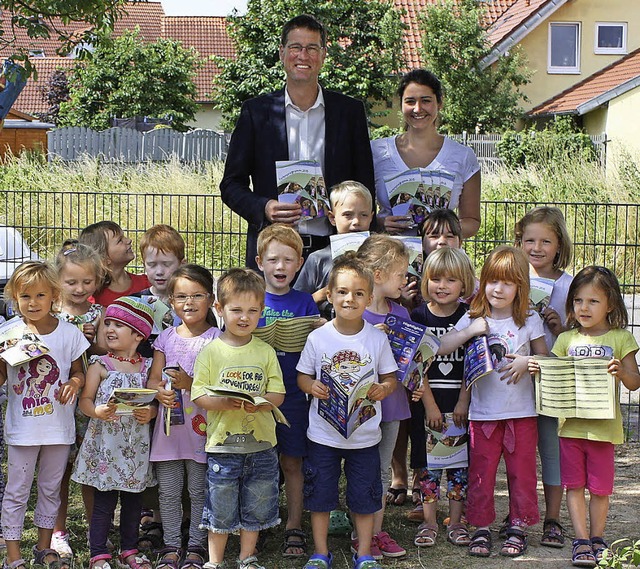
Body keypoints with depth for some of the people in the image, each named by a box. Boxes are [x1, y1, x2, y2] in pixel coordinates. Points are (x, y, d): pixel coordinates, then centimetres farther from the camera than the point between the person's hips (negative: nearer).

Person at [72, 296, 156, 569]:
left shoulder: (146, 367, 5)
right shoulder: (100, 365, -1)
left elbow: (154, 402, 8)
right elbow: (85, 400, -4)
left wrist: (149, 413, -14)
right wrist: (98, 412, -24)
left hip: (135, 445, 3)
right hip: (105, 442, -3)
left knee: (133, 500, 12)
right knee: (103, 502, 1)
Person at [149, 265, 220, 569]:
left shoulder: (216, 339, -4)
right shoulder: (166, 337, 6)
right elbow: (153, 379, 6)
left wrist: (190, 384, -24)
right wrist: (161, 393, -17)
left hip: (201, 426, -3)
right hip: (169, 424, 3)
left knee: (199, 490, 6)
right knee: (168, 491, 9)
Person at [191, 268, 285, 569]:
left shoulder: (265, 352, 3)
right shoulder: (210, 352, -4)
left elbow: (278, 393, 3)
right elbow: (198, 395, -7)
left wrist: (260, 403, -18)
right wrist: (223, 403, -24)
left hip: (260, 443, 3)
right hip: (222, 443, -2)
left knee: (256, 507, 13)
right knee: (221, 509, 6)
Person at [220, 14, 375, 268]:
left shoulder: (350, 111, 9)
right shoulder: (256, 111, 8)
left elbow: (365, 185, 10)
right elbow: (231, 184, 8)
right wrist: (263, 208, -12)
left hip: (333, 249, 1)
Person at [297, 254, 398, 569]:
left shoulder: (377, 338, -4)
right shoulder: (317, 338, -5)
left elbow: (391, 378, 3)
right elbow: (302, 376, 3)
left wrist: (383, 388, -18)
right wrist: (312, 387, -18)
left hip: (364, 434, 0)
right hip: (323, 433, 0)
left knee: (364, 497, 10)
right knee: (320, 495, 10)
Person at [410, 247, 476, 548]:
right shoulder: (418, 317, -2)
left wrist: (464, 401, -8)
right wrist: (430, 406, -10)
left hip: (460, 402, 1)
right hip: (428, 401, -1)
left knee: (461, 461, 5)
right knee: (428, 462, 3)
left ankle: (456, 523, 15)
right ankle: (428, 523, 13)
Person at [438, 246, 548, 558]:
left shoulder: (530, 321, 0)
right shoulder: (473, 319, 1)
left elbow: (544, 358, 6)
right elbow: (441, 348, -5)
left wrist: (526, 362, -14)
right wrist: (470, 331, -16)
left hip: (521, 412, 0)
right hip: (483, 412, 1)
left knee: (521, 471, 6)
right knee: (481, 472, 5)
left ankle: (518, 527, 19)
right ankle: (481, 528, 17)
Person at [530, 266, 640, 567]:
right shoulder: (567, 339, 7)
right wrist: (538, 369, -14)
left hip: (603, 426, -2)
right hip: (571, 424, 2)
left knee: (600, 486, 6)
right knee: (574, 485, 3)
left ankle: (597, 538, 21)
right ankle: (581, 540, 9)